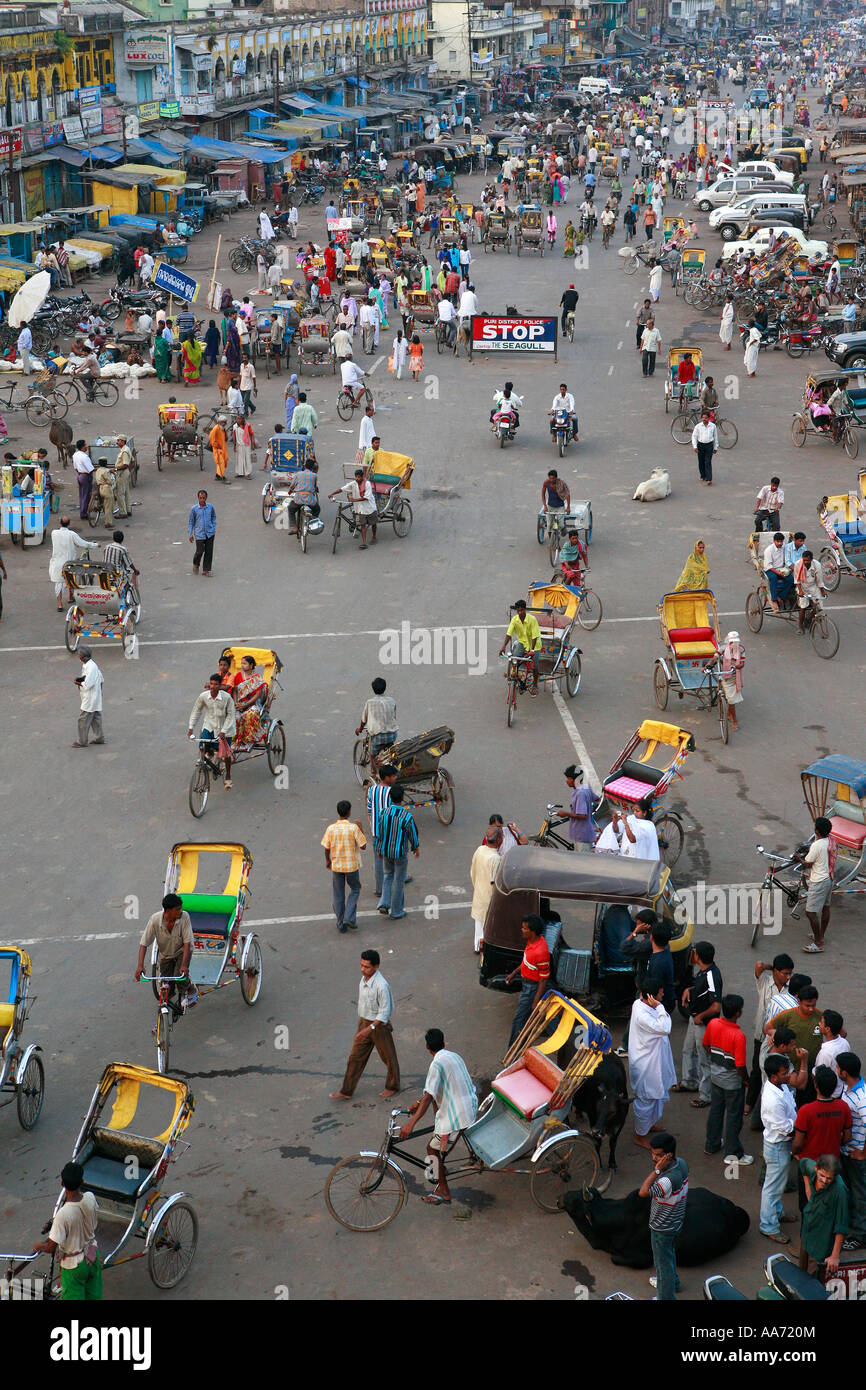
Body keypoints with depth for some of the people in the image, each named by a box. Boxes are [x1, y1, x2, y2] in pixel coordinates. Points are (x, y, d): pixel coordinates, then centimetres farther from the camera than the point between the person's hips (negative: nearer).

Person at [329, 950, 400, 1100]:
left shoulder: (381, 985, -29)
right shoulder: (364, 978, -3)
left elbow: (384, 1012, -25)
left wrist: (369, 1028, -30)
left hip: (379, 1025, -7)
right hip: (364, 1022, 7)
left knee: (388, 1057, 14)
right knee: (356, 1057, 11)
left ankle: (392, 1086, 35)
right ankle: (346, 1092, 20)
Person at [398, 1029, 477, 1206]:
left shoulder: (437, 1064, -17)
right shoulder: (454, 1056, 11)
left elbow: (429, 1097, -24)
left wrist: (411, 1123, -27)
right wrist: (418, 1103, 25)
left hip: (457, 1117, -9)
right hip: (471, 1105, 9)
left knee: (434, 1150, 6)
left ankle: (443, 1193, 14)